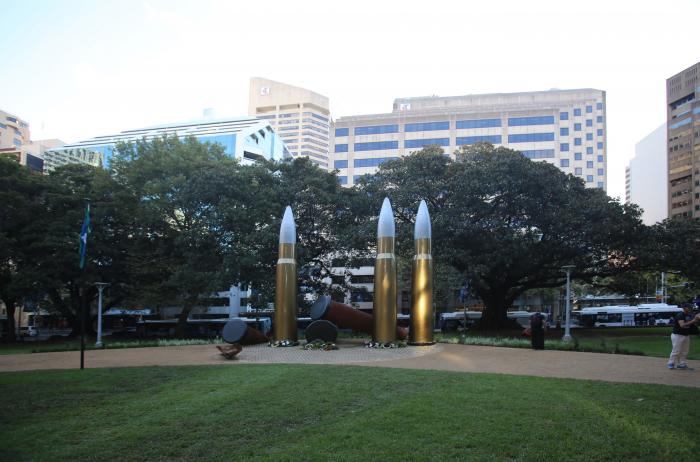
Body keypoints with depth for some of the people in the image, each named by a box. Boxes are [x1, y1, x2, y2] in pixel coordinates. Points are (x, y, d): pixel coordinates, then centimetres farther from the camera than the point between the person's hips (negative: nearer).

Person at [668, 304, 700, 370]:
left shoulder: (690, 316, 7)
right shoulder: (680, 315, -17)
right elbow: (682, 325, -28)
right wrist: (692, 321, -32)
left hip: (686, 335, 8)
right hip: (677, 335, -8)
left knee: (684, 351, 10)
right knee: (676, 350, -7)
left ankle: (682, 364, 18)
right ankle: (671, 363, 0)